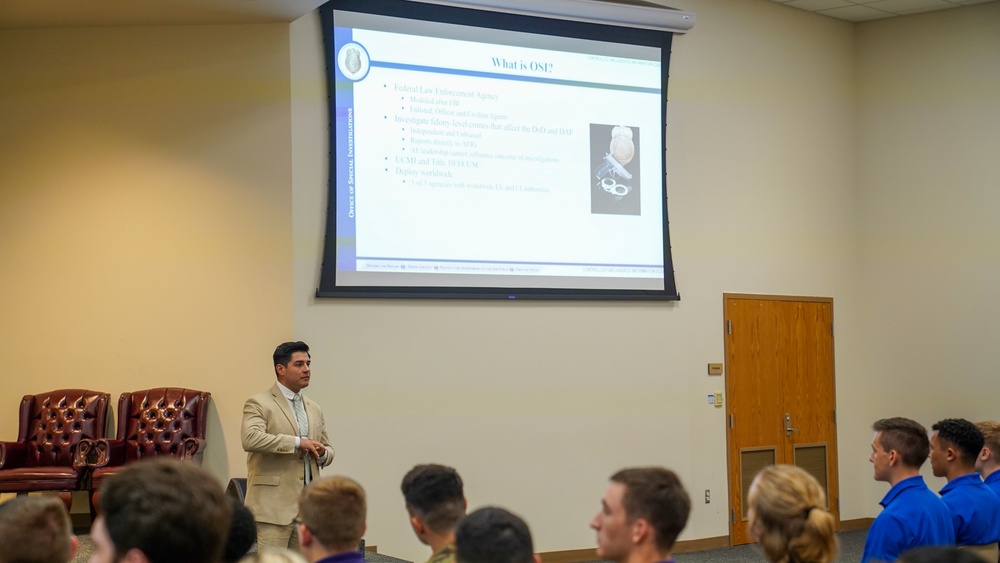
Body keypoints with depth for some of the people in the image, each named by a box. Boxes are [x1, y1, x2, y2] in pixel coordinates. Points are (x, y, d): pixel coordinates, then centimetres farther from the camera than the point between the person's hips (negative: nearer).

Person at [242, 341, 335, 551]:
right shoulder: (259, 404, -3)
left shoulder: (314, 410, 19)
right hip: (274, 504, -6)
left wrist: (323, 453, 1)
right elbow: (250, 439, -21)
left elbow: (328, 449, 26)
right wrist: (297, 442, -21)